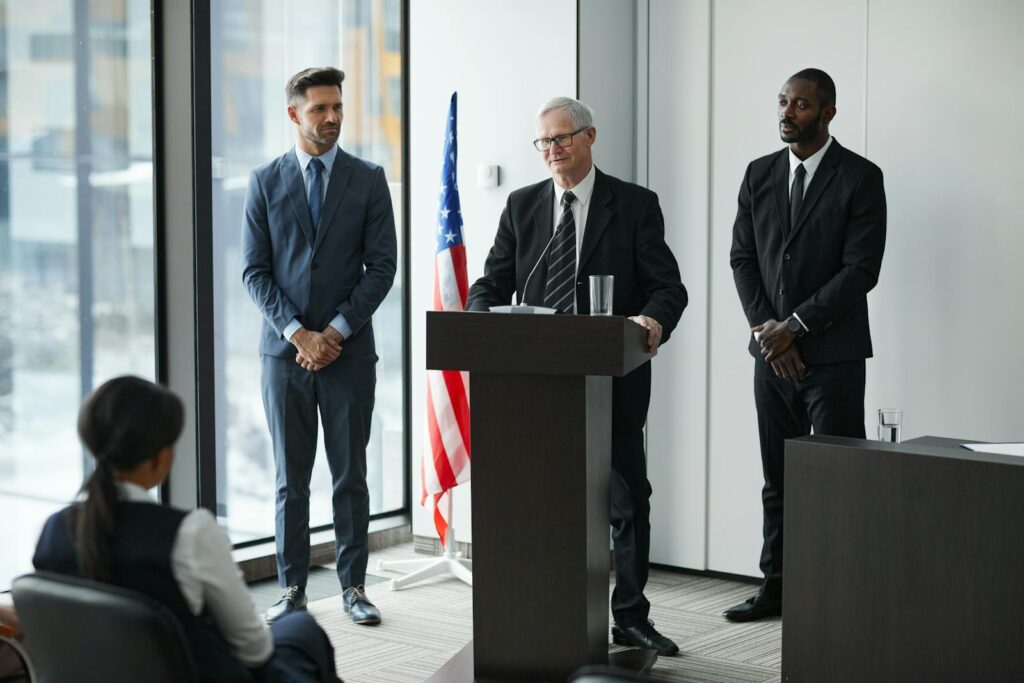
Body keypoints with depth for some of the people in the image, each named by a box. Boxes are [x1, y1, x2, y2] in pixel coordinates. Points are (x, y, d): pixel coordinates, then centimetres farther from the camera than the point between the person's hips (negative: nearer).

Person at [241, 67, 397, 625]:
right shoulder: (265, 182, 5)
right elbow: (254, 271, 1)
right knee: (291, 479, 6)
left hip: (348, 350, 0)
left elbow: (381, 265, 0)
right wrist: (296, 333, -10)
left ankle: (353, 587, 14)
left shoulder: (368, 180, 4)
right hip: (284, 350, 0)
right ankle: (292, 590, 13)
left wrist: (337, 331, -9)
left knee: (350, 476, 5)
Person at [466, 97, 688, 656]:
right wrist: (480, 316, -16)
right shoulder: (522, 206, 9)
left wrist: (653, 319, -27)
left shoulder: (635, 205, 0)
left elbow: (668, 286, -5)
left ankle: (630, 617, 16)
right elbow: (493, 282, 7)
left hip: (613, 376, -2)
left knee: (627, 499, 4)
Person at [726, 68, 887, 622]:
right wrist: (766, 327, -5)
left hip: (833, 353, -5)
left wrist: (795, 326, -14)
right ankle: (776, 586, 20)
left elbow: (860, 269, -11)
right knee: (778, 480, 11)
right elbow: (742, 257, 9)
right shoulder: (759, 174, 10)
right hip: (772, 350, 5)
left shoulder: (860, 178, -5)